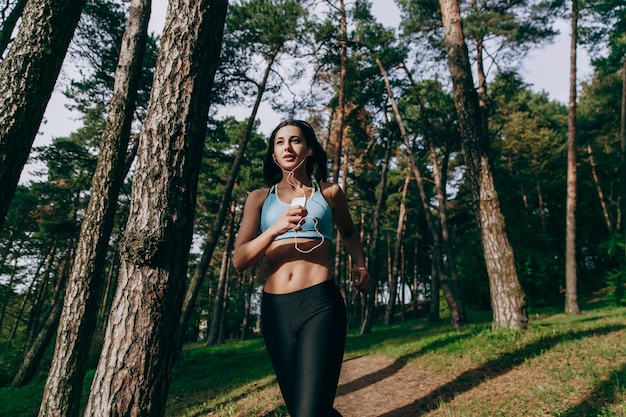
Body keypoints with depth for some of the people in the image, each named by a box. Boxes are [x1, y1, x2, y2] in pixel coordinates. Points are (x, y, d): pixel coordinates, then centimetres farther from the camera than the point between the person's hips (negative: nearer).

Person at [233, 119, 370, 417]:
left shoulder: (329, 192, 10)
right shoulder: (259, 198, 10)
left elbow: (348, 233, 29)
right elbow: (239, 261, -1)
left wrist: (360, 265, 10)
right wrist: (276, 228, -17)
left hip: (320, 304, -2)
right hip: (275, 309, 3)